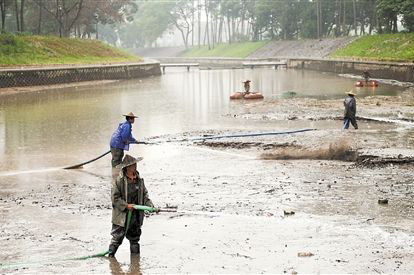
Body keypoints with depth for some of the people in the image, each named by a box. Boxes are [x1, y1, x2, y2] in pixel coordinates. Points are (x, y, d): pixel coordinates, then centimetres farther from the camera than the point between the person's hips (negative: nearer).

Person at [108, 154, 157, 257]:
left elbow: (144, 195, 12)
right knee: (117, 237, -2)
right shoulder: (119, 180, -13)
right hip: (122, 216, -6)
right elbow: (114, 197, -12)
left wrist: (150, 205, -2)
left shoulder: (139, 180, 5)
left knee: (135, 237, 16)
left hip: (135, 214, 6)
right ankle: (111, 254, 10)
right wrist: (126, 205, -17)